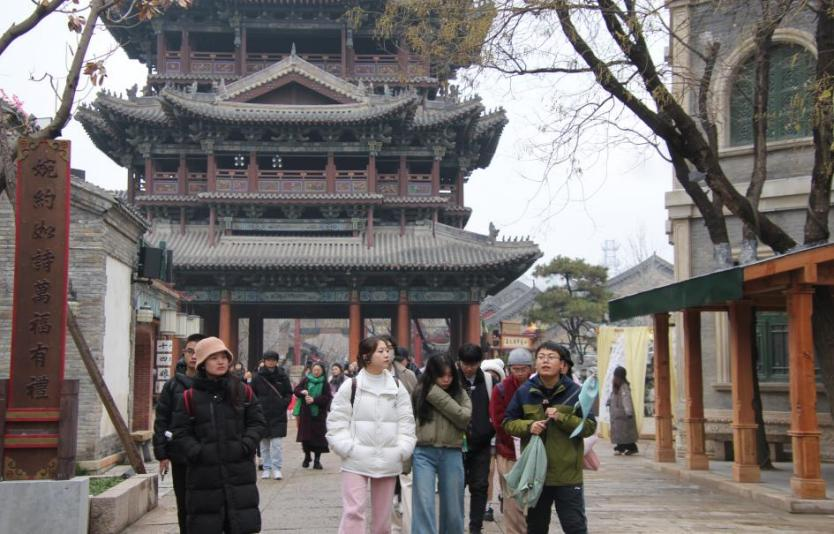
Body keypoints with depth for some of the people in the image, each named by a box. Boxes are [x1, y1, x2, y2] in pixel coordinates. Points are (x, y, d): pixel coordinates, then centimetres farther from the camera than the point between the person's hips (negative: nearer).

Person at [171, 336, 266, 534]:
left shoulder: (243, 391, 7)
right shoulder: (190, 397, 2)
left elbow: (257, 423, 7)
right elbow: (181, 434, 2)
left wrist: (245, 446, -8)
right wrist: (199, 453, -13)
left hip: (240, 473, 1)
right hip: (204, 475, -1)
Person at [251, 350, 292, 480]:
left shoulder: (282, 376, 2)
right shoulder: (258, 377, 1)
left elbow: (289, 394, 9)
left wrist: (283, 404, -5)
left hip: (278, 416, -1)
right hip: (262, 415, 1)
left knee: (277, 443, -6)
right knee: (264, 444, 8)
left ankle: (277, 468, 0)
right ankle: (266, 468, 17)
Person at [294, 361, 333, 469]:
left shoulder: (325, 383, 1)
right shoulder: (306, 380, 6)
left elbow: (327, 398, -6)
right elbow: (296, 390, 2)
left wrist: (314, 400, -17)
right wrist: (302, 392, -20)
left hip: (319, 414, -1)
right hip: (306, 413, 1)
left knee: (318, 436, -5)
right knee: (305, 436, 4)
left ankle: (317, 460, 3)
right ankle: (307, 457, 23)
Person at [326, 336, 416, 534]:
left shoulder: (397, 387, 6)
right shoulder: (350, 386, -3)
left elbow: (406, 421, 6)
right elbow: (337, 421, -2)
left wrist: (402, 449, -5)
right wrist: (348, 448, -13)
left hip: (388, 461, 3)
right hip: (356, 460, -3)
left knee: (383, 513, 13)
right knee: (353, 510, -11)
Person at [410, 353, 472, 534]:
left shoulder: (460, 393, 6)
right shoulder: (420, 392, 3)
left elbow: (464, 418, -11)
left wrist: (437, 395, -14)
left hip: (452, 454, 2)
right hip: (424, 453, -2)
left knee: (452, 508, 9)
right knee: (424, 506, -8)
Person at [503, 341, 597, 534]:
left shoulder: (575, 392, -5)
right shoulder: (524, 391, 3)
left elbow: (590, 426, -5)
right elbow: (508, 422, 8)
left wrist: (561, 418, -18)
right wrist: (528, 426, -12)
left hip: (567, 474, -3)